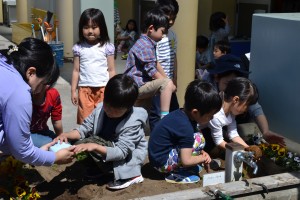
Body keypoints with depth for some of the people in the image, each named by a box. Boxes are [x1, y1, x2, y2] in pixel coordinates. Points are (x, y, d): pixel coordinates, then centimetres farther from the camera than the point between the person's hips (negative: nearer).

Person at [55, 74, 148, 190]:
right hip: (107, 146, 6)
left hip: (129, 157, -6)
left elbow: (121, 152, -33)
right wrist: (67, 135, -27)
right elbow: (85, 129, -7)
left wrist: (94, 146, -45)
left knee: (90, 142, -27)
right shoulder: (100, 109, -14)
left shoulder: (133, 123, -28)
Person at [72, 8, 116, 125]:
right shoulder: (79, 48, 3)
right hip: (85, 89, 1)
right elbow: (76, 70, 7)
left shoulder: (107, 47, -1)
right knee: (85, 121, 3)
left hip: (103, 88, -1)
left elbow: (111, 70, 2)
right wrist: (73, 91, 5)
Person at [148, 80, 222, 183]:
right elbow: (186, 161, -24)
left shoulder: (182, 114, 0)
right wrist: (203, 158, -6)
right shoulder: (185, 127, -26)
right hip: (163, 163, -9)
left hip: (157, 155, 10)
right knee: (199, 139, -16)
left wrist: (200, 152, 2)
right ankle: (176, 174, -6)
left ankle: (176, 170, 10)